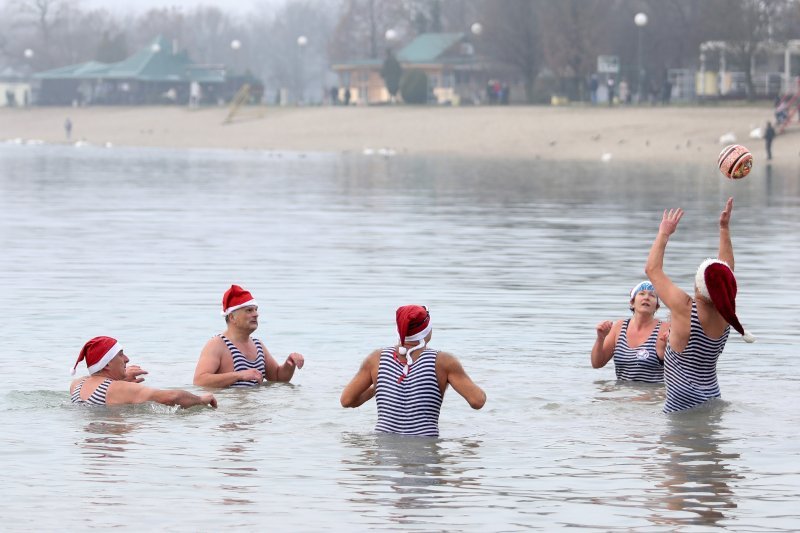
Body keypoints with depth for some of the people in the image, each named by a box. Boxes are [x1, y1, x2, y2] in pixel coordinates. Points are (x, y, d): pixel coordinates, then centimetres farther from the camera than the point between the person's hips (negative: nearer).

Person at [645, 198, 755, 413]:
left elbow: (652, 269, -3)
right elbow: (727, 270, 21)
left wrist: (664, 233, 8)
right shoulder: (724, 314, 2)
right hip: (713, 399, 7)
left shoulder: (685, 309, -15)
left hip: (682, 402, -7)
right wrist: (724, 229, 28)